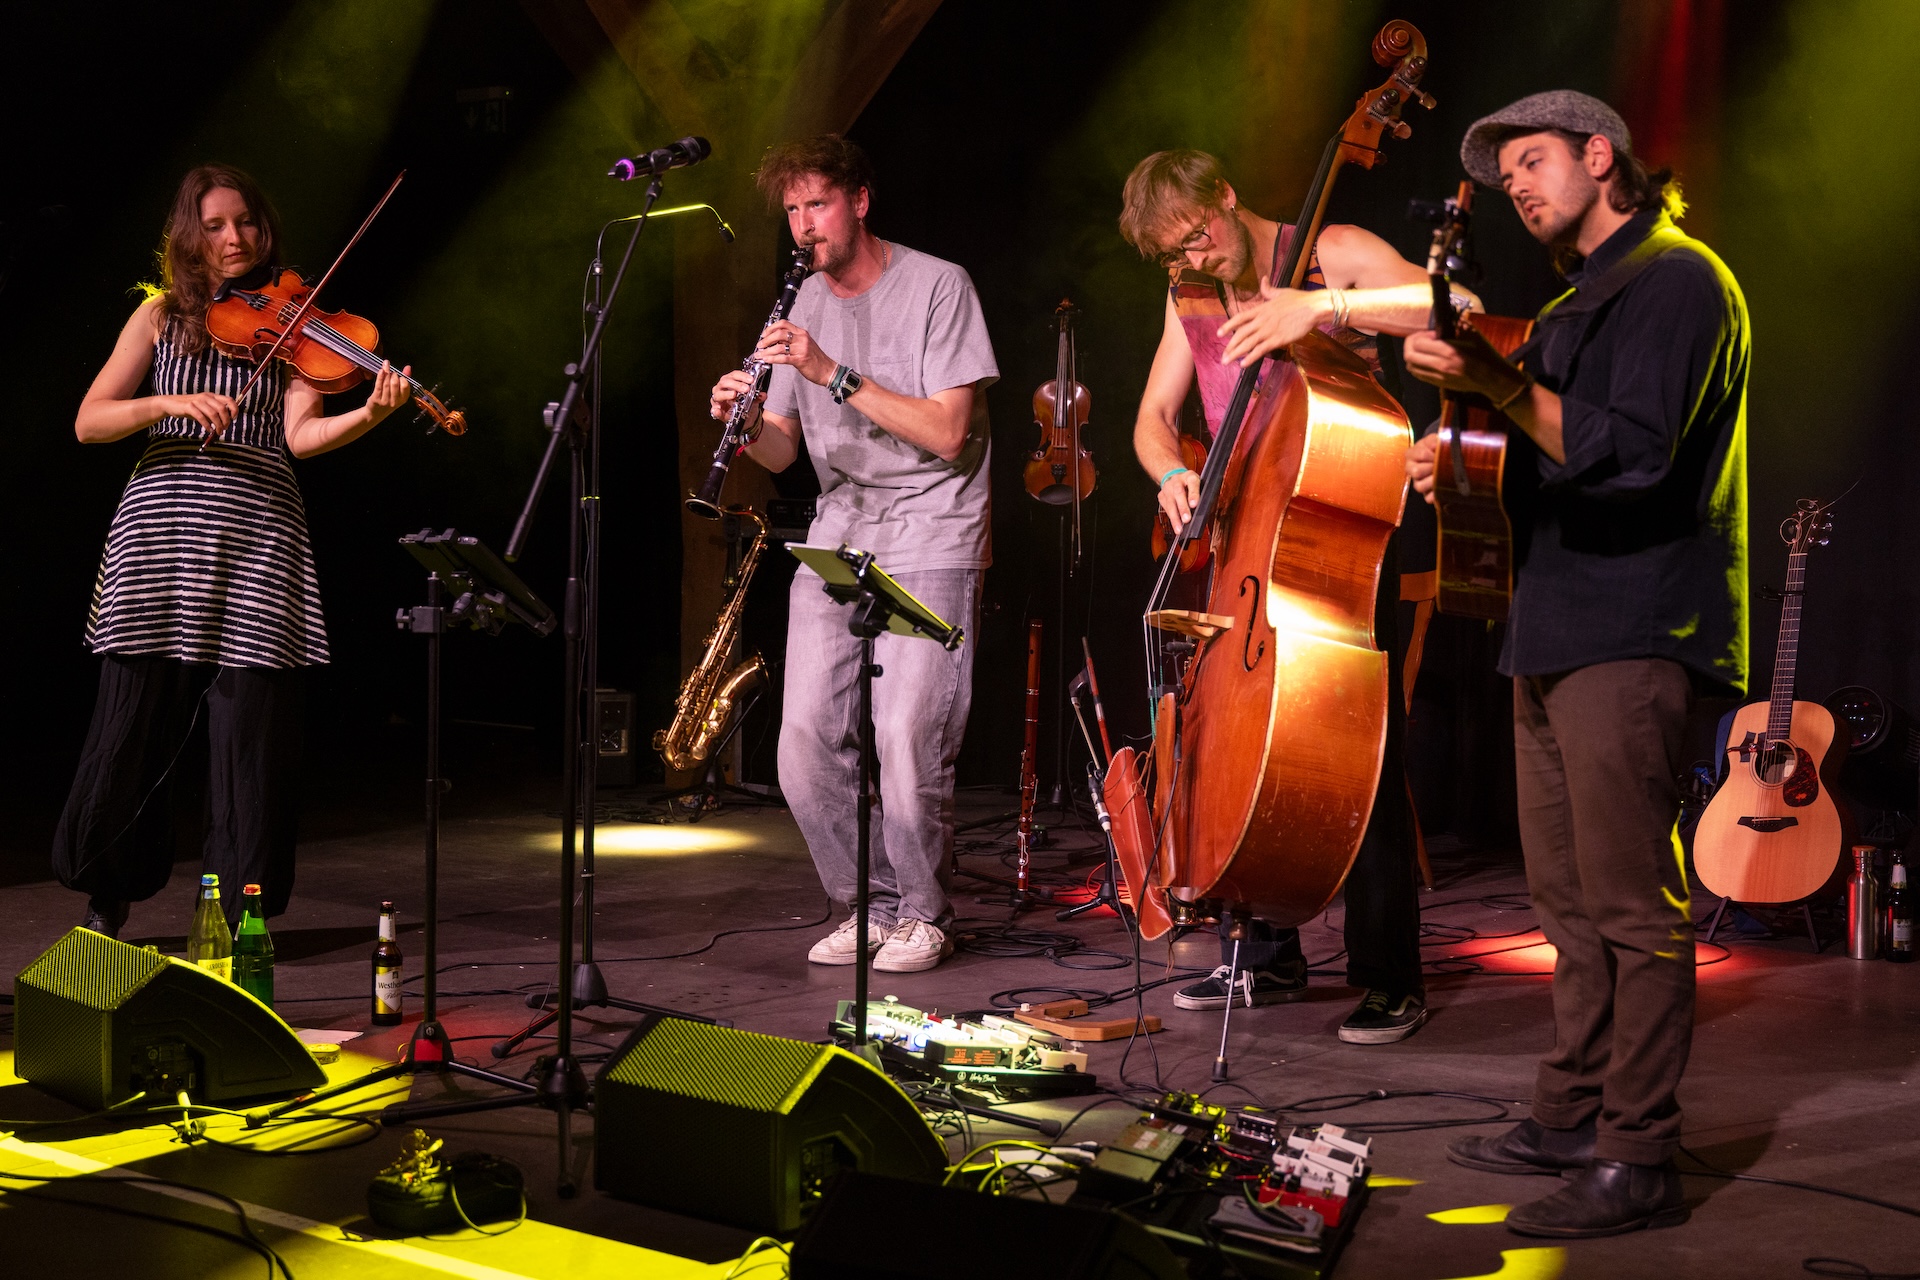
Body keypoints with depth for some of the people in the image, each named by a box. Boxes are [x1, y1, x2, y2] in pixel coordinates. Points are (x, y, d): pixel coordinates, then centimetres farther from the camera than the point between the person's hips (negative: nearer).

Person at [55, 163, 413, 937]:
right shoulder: (163, 316, 11)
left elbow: (301, 435, -6)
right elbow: (89, 423, 4)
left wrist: (368, 416, -25)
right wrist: (173, 403, -12)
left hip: (258, 544, 0)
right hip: (162, 534, 0)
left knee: (253, 735, -3)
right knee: (133, 731, 2)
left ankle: (240, 908, 7)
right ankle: (108, 895, 20)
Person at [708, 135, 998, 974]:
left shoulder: (936, 286, -6)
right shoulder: (804, 306, 12)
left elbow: (948, 433, -14)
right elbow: (783, 453, 12)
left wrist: (834, 374, -19)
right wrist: (745, 425, -12)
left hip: (928, 542, -5)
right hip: (835, 538, 6)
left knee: (906, 734, -14)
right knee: (806, 736, -3)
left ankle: (923, 913, 6)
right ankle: (871, 904, 14)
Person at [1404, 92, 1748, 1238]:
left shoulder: (1677, 282, -8)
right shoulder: (1579, 301, 23)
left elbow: (1630, 454, -22)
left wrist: (1502, 385, -28)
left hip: (1631, 636, -10)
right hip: (1560, 635, 10)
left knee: (1632, 905, -9)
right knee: (1571, 898, 14)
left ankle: (1640, 1163, -7)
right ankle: (1573, 1117, 23)